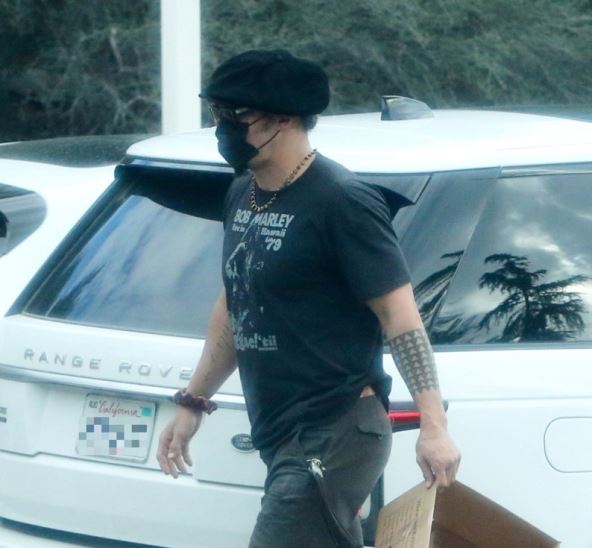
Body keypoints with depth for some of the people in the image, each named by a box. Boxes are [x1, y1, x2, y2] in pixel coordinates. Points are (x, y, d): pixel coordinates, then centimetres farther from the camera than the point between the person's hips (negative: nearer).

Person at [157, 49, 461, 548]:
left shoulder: (340, 202, -14)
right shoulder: (242, 195, 12)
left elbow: (399, 312, -16)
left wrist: (433, 425, -21)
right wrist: (193, 403, 24)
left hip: (334, 436, -9)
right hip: (280, 434, 9)